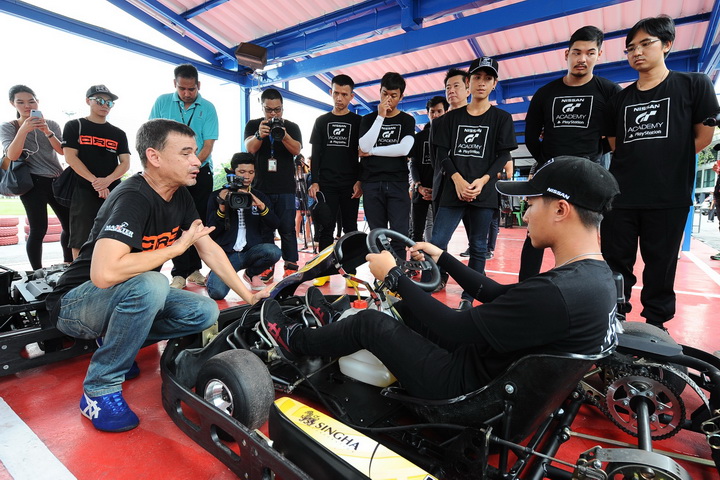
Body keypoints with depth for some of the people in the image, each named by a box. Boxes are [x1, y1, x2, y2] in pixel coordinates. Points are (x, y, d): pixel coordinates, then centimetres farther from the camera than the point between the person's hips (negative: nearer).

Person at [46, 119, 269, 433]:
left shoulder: (180, 196, -3)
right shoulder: (133, 199, -28)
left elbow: (210, 250, 1)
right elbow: (104, 273, -40)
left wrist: (249, 296, -3)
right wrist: (178, 246, -28)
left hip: (128, 297, 7)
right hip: (76, 302, -7)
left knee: (206, 311, -9)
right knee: (151, 284, -36)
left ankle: (116, 340, 11)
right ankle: (100, 388, -14)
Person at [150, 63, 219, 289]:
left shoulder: (208, 108, 0)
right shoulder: (162, 102, 3)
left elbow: (208, 146, -6)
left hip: (200, 172, 0)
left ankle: (194, 269, 16)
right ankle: (179, 273, 5)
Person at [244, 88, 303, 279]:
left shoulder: (292, 127, 9)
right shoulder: (253, 125, 11)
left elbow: (296, 150, -7)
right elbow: (250, 148, -5)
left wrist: (284, 136, -27)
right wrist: (259, 135, -27)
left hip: (285, 188, -1)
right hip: (261, 186, 1)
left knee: (287, 229, -2)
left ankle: (291, 266, 4)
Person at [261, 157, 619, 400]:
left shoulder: (557, 293, -33)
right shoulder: (594, 275, -1)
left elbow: (453, 329, -26)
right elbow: (496, 294, 7)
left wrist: (393, 276, -14)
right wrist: (442, 258, 12)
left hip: (467, 385, -8)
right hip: (502, 369, 8)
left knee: (369, 322, -2)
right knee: (408, 307, 14)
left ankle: (295, 341, 24)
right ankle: (334, 322, 35)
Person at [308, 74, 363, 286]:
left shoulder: (358, 122, 8)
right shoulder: (321, 121, 13)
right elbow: (316, 154, 9)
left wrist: (360, 181, -8)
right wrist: (314, 181, -1)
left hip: (350, 184, -1)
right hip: (326, 183, 1)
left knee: (350, 228, 3)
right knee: (325, 228, 1)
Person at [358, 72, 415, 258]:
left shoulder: (407, 120, 10)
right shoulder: (368, 119, 13)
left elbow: (404, 149, -8)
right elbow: (364, 147, -5)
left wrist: (372, 151, -5)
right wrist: (380, 117, -7)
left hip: (398, 183, -1)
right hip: (371, 183, 1)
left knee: (400, 233, -6)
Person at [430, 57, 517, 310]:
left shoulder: (501, 118, 10)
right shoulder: (452, 117, 13)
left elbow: (503, 155, 3)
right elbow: (442, 152, 5)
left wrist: (483, 180, -13)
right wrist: (457, 179, -11)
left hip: (483, 192, 0)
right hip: (453, 190, 1)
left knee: (478, 248, 4)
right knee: (437, 242, -7)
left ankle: (468, 297, 16)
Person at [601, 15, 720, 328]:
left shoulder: (694, 85, 4)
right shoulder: (620, 99, 13)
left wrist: (667, 160, 4)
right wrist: (642, 160, 5)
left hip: (669, 196, -2)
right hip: (621, 196, 3)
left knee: (660, 268, 6)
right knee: (615, 267, 6)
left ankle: (656, 328, 21)